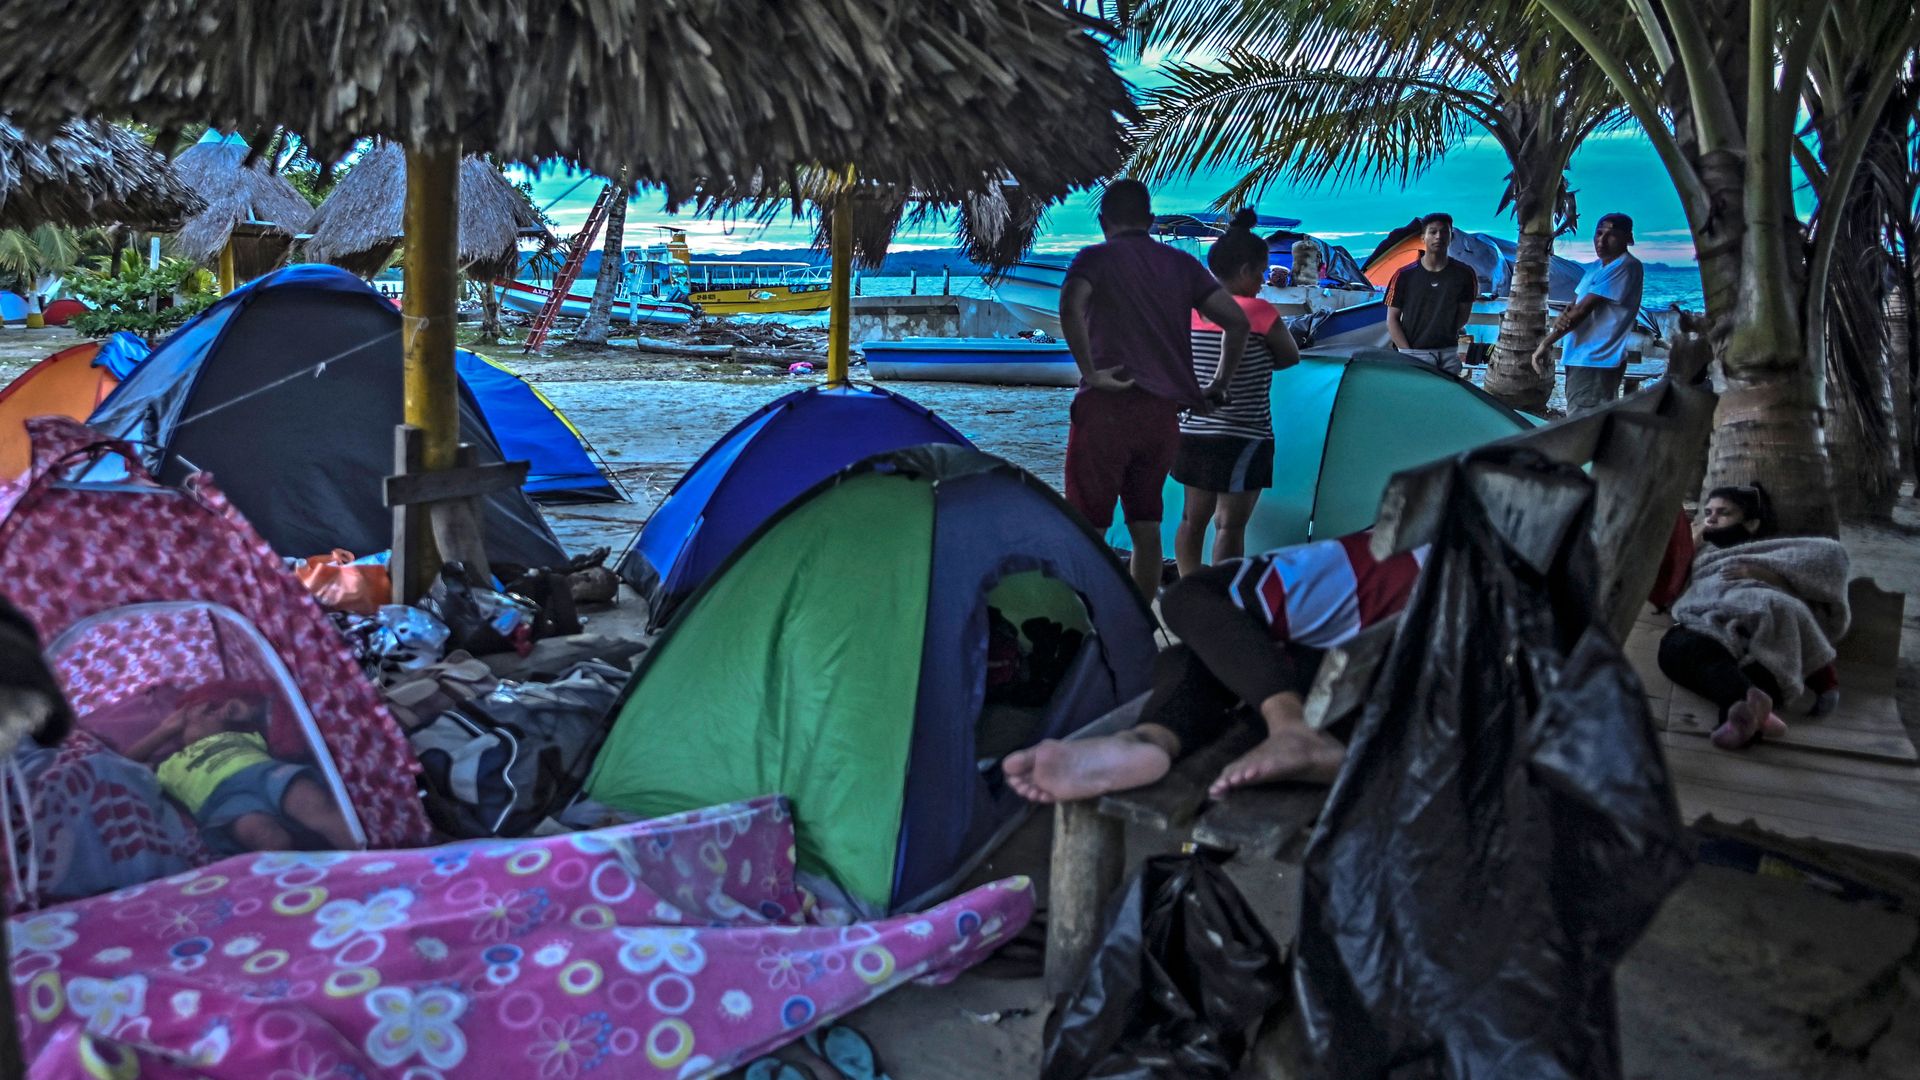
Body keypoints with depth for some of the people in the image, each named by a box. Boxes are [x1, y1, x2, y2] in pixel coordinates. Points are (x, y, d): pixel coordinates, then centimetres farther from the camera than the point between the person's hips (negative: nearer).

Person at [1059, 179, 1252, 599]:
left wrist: (1089, 372, -15)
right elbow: (1236, 321, 7)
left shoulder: (1096, 258, 0)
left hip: (1106, 406, -5)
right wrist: (1219, 387, 14)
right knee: (1146, 527, 11)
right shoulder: (1182, 265, 13)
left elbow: (1070, 308, -21)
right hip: (1163, 411, 5)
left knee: (1088, 528, 0)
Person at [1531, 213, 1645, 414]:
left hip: (1596, 362, -10)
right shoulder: (1595, 268, 17)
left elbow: (1582, 310, -16)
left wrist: (1544, 344, -13)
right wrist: (1561, 319, -13)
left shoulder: (1626, 267, -14)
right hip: (1578, 358, 10)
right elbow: (1574, 306, 14)